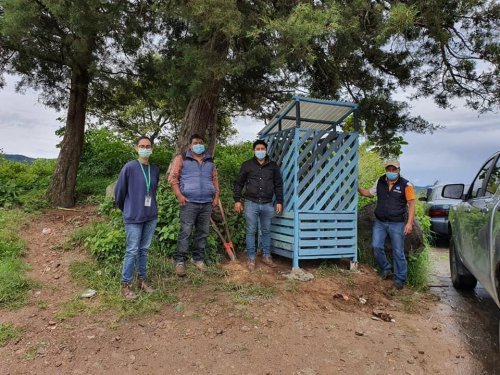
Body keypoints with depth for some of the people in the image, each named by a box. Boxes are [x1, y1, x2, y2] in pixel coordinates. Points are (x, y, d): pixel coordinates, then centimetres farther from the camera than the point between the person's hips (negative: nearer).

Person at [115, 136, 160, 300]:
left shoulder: (155, 169, 4)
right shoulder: (129, 167, -10)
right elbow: (119, 191, -2)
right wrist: (125, 209, 9)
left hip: (151, 216, 4)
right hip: (133, 217, -4)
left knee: (144, 249, 14)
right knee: (132, 251, 1)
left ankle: (142, 279, 28)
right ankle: (125, 285, 16)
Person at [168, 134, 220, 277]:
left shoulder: (210, 161, 16)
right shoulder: (182, 158, 1)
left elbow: (214, 179, 19)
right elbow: (172, 177, -3)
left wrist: (216, 196, 9)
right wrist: (179, 195, -12)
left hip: (207, 202, 5)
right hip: (189, 202, -5)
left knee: (203, 232, 10)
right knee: (185, 232, -4)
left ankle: (198, 258, 23)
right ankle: (180, 261, 7)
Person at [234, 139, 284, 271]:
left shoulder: (273, 166, 8)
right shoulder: (247, 165, 3)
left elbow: (278, 185, 10)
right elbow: (239, 183, 6)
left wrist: (279, 202, 4)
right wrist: (237, 200, -1)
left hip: (267, 204, 2)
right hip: (251, 203, -2)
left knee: (266, 231, 11)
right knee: (251, 231, 4)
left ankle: (266, 256, 24)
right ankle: (251, 258, 14)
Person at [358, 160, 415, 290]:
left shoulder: (406, 185, -8)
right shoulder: (380, 182, 3)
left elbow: (411, 204, -7)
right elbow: (369, 193, 16)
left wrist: (409, 223, -13)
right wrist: (358, 188, -1)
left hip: (397, 224, -3)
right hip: (380, 222, 4)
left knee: (398, 252, 3)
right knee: (376, 246, -1)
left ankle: (400, 279, 18)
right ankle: (385, 269, 23)